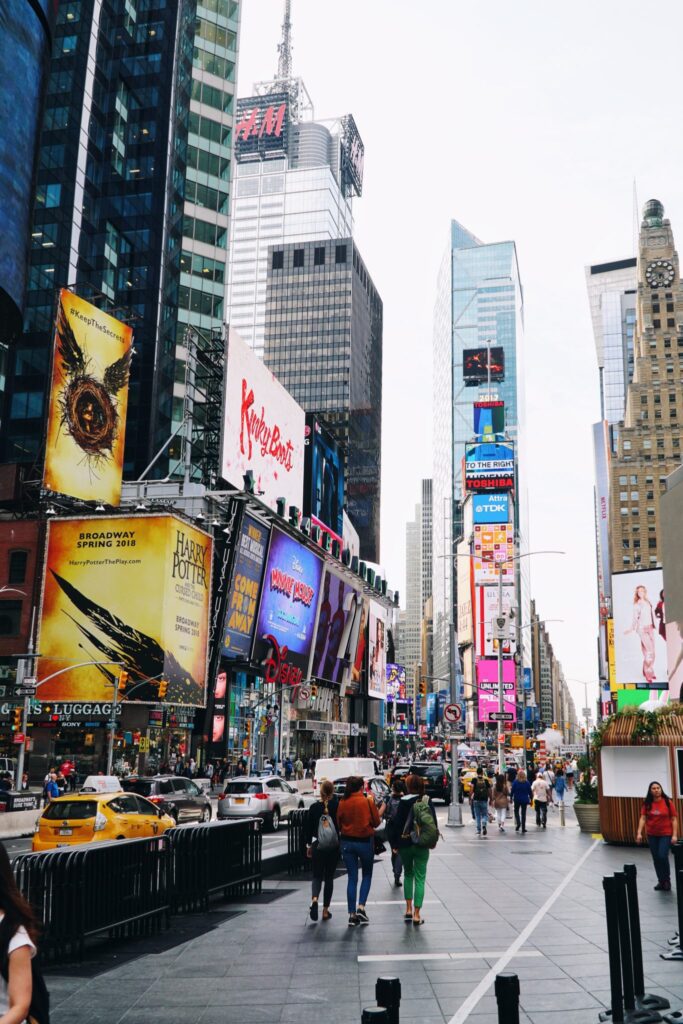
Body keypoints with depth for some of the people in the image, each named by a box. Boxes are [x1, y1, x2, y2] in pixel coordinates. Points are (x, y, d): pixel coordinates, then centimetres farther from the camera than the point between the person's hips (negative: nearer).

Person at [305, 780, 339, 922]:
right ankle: (325, 910, 13)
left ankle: (314, 899, -18)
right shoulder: (337, 806, -7)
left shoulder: (314, 807, -4)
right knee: (329, 877, 12)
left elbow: (308, 827, 2)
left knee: (317, 876, 10)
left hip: (317, 846, 0)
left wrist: (309, 845, 13)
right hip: (334, 847, 0)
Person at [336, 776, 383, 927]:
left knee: (352, 878, 9)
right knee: (367, 875, 17)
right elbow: (376, 822, -2)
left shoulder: (342, 803, -5)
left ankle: (352, 915, 8)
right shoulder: (368, 801, -11)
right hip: (365, 841, -2)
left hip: (347, 842, 2)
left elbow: (339, 824, 2)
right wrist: (381, 810, 13)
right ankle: (361, 907, 1)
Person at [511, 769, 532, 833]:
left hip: (517, 799, -1)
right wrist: (530, 799, 9)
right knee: (523, 813, 8)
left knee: (516, 811, 18)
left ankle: (518, 823, -7)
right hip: (525, 800, 1)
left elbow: (512, 790, -8)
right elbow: (530, 791, 0)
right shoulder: (527, 783, -5)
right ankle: (523, 829, 9)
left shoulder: (515, 782, -10)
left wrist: (511, 798, 2)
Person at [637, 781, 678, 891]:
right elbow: (643, 818, -3)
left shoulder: (668, 802, -7)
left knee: (662, 856, -14)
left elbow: (674, 819, -5)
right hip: (652, 835, 3)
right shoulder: (647, 804, 0)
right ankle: (661, 881, 23)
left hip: (665, 834, -3)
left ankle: (667, 880, 9)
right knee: (656, 859, 8)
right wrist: (639, 833, -13)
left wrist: (675, 835, -11)